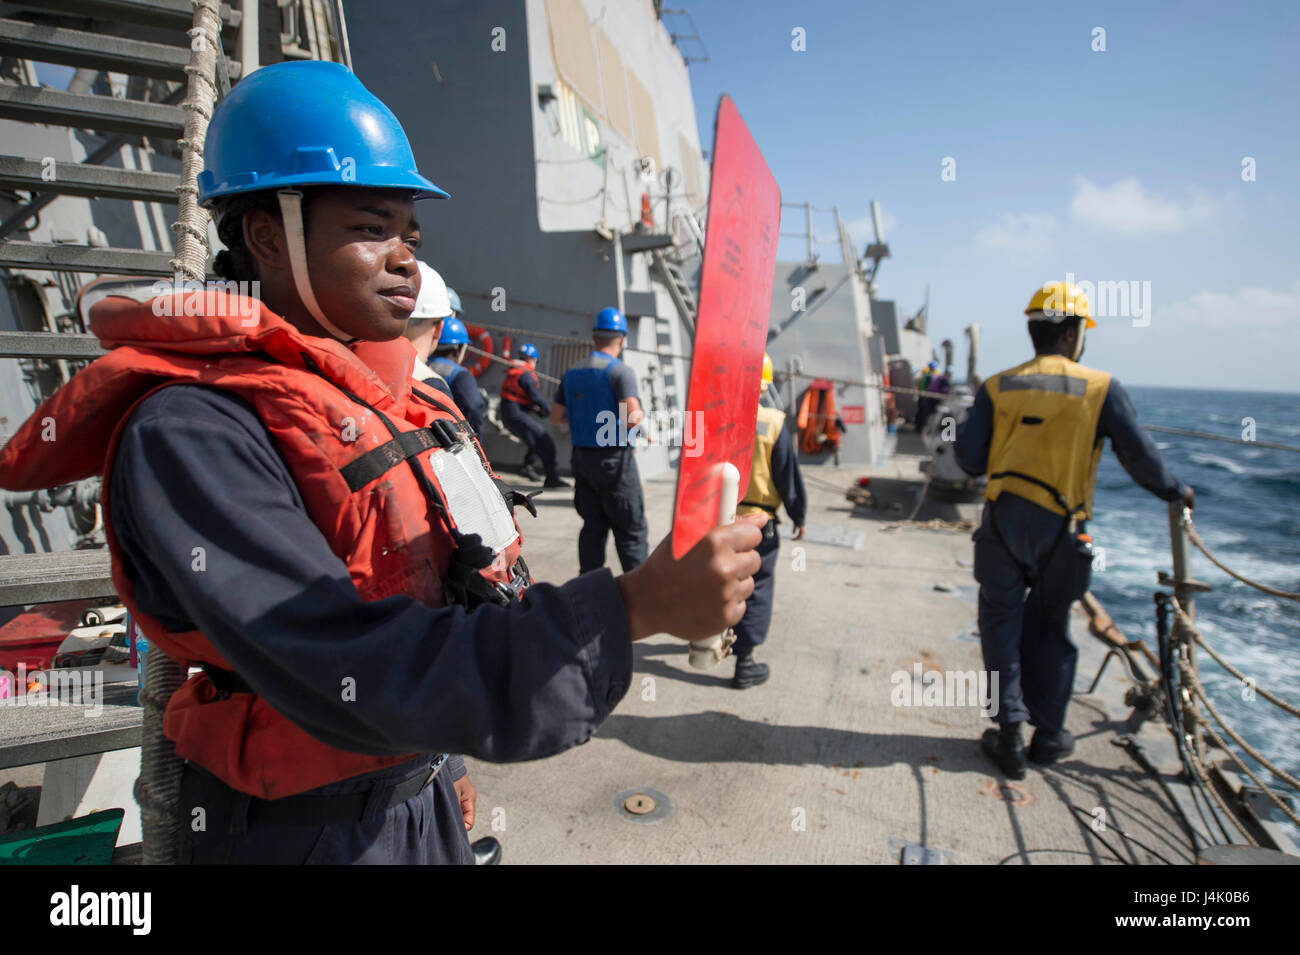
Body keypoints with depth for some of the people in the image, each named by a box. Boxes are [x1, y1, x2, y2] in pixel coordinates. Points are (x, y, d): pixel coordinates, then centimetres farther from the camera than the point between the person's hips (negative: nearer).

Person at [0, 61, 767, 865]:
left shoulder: (409, 404, 2)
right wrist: (639, 606, -38)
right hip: (306, 827, -6)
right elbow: (351, 675, -32)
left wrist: (446, 763, 16)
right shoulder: (192, 434, -23)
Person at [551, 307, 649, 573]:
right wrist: (639, 414, -2)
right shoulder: (620, 371, -12)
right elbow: (632, 417, -24)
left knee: (593, 524, 14)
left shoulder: (571, 373, 9)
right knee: (631, 529, 1)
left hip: (581, 457, 7)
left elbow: (556, 417, 13)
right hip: (614, 460, -6)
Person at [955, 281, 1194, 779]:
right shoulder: (1101, 388, -4)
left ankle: (1010, 729, 10)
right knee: (1049, 628, 14)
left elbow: (968, 458, -1)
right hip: (1062, 530, 0)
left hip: (1003, 521, 1)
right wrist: (1175, 491, 17)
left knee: (1002, 621, 13)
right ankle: (1048, 735, 26)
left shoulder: (997, 387, 1)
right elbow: (1142, 458, -2)